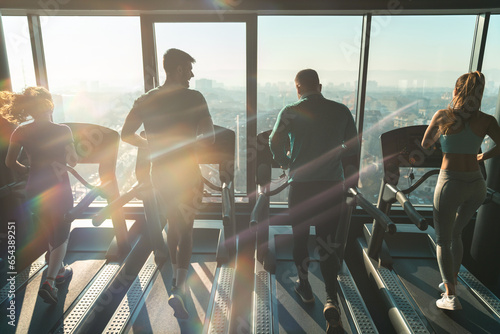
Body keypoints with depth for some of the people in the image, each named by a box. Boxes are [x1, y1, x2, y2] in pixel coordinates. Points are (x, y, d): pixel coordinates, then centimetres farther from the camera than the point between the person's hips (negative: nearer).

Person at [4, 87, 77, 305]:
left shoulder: (21, 132, -4)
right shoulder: (62, 130, -14)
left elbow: (10, 162, -1)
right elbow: (73, 161, -8)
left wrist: (29, 170, 14)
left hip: (34, 191, 5)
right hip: (58, 189, -4)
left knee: (51, 232, 24)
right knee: (61, 236, 9)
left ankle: (59, 270, 40)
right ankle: (49, 282, -4)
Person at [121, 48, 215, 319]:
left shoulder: (146, 100, 3)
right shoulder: (193, 98, -12)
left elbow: (126, 134, 7)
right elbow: (209, 137, -15)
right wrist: (190, 143, 4)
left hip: (159, 172, 5)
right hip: (186, 173, -5)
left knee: (174, 224, 23)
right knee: (185, 230, 8)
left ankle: (177, 278, 39)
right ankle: (178, 291, -3)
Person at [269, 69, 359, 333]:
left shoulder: (291, 112, -4)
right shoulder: (341, 111, 3)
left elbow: (275, 143, -14)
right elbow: (354, 147, 7)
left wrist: (286, 162, 5)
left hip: (301, 184, -1)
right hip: (332, 184, 2)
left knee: (300, 237, 17)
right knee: (328, 242, 9)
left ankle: (304, 288, 33)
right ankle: (331, 301, -3)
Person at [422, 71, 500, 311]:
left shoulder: (442, 116, -5)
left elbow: (425, 145, 6)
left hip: (450, 183, -4)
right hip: (477, 185, 4)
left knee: (443, 240, 8)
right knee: (456, 234, 24)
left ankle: (450, 296, 3)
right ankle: (451, 282, 35)